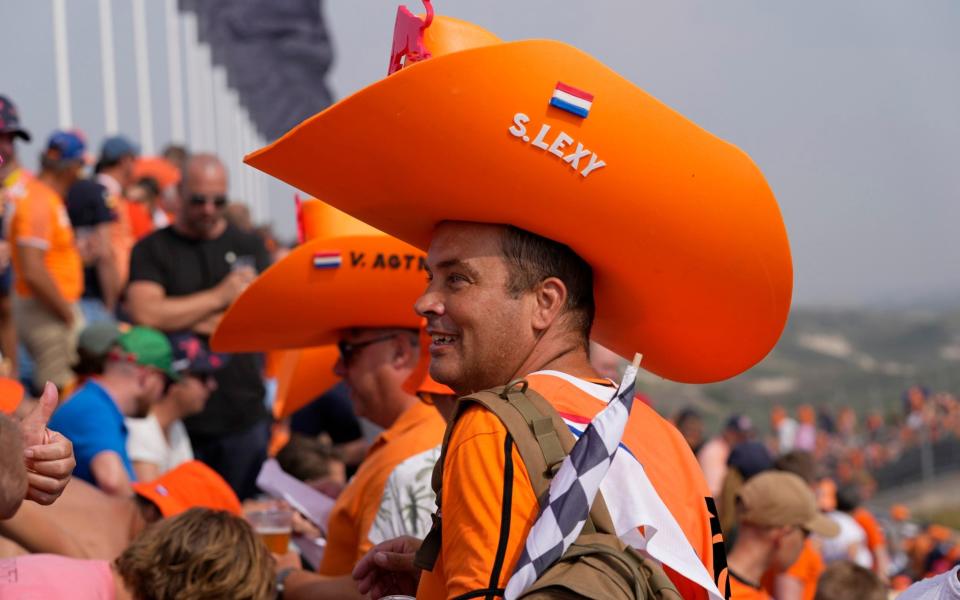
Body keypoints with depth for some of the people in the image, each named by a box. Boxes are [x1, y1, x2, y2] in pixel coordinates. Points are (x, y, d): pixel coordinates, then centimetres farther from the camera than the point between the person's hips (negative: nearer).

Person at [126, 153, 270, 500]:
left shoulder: (248, 247, 11)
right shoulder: (152, 250, 4)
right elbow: (145, 313, -13)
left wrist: (197, 321, -7)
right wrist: (219, 297, -10)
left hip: (244, 415, 2)